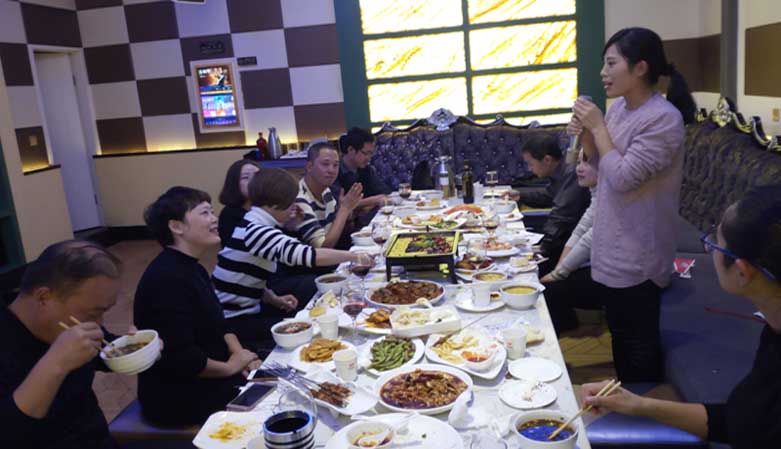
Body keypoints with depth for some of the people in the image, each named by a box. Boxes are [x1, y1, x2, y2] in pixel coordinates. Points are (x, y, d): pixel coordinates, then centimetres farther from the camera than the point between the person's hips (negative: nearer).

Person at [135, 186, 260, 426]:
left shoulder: (193, 269, 9)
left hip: (205, 379, 9)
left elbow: (217, 323, 14)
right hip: (179, 397, -9)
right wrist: (231, 367, -14)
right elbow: (180, 358, -29)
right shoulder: (167, 278, -24)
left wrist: (240, 355, -5)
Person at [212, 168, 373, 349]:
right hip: (233, 321, -9)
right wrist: (353, 256, -23)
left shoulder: (256, 227, 6)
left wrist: (274, 299, -3)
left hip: (247, 309, 9)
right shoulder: (255, 231, -24)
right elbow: (307, 254, -33)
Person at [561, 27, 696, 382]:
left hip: (637, 255, -9)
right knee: (620, 333, 22)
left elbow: (623, 177, -25)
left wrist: (598, 127, -18)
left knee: (639, 341, 7)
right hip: (613, 248, 9)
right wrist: (585, 136, -3)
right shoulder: (620, 106, 5)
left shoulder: (664, 119, -20)